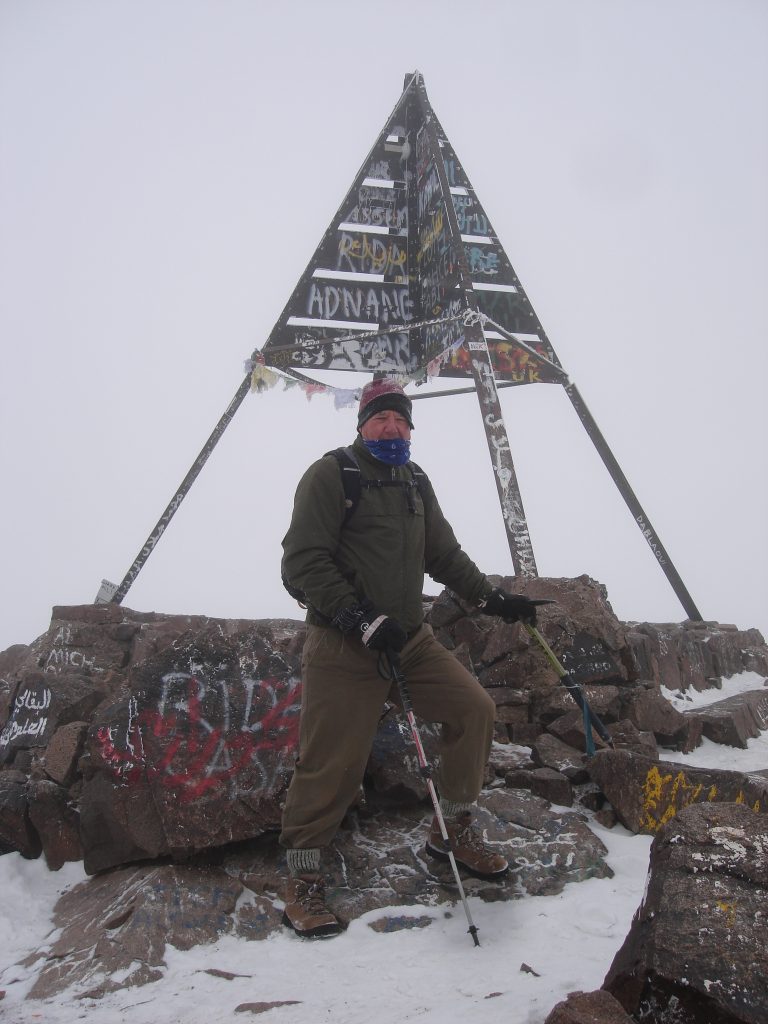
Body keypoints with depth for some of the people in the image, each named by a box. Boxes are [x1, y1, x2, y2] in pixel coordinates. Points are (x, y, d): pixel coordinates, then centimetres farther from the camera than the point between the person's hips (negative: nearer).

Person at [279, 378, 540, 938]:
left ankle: (453, 829, 22)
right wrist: (364, 621, -20)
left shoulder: (416, 484, 16)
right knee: (332, 763, -6)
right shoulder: (332, 474, -7)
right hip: (344, 646, -7)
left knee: (475, 708, 2)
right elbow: (303, 562, -14)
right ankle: (303, 879, 15)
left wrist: (493, 598, 13)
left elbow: (445, 554, 23)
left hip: (410, 637, 7)